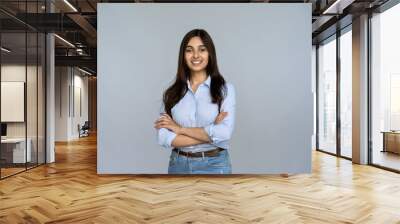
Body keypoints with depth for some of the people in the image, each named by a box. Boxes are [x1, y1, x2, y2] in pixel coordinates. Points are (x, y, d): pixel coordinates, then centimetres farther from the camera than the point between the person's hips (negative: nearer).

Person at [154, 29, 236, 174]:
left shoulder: (225, 89, -6)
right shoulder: (172, 92, 0)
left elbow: (224, 133, -18)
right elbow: (163, 137, -9)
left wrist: (180, 129, -12)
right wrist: (210, 134, -16)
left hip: (214, 165, -1)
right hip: (178, 164, 2)